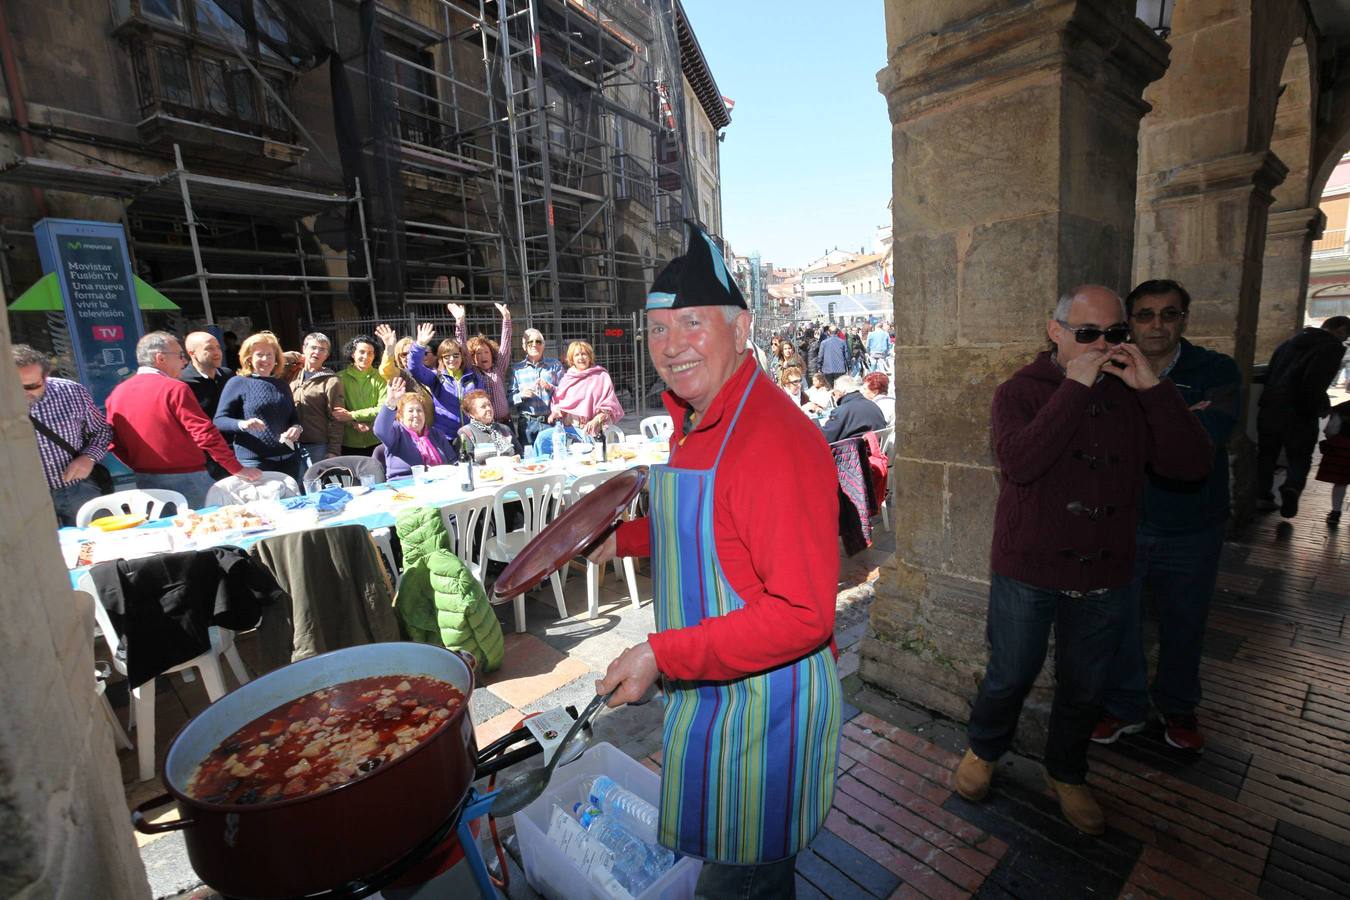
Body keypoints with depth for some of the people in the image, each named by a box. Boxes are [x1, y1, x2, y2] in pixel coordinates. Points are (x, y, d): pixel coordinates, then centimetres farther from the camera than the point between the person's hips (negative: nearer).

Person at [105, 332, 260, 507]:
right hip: (186, 478, -7)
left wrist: (140, 468, 20)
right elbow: (206, 434, -19)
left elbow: (113, 441, 11)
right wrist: (238, 469, -16)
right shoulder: (175, 389, -14)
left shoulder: (116, 393, 6)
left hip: (146, 481, 7)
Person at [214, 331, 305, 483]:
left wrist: (297, 428, -2)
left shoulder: (283, 386, 15)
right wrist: (242, 424, -23)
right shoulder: (238, 383, 1)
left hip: (289, 459, 5)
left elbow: (294, 417, 21)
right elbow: (219, 420, -3)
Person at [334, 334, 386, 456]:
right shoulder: (340, 377, 3)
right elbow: (336, 411, 0)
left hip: (376, 443, 0)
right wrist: (354, 423, -18)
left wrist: (352, 415, -17)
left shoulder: (380, 377, 1)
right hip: (348, 444, 1)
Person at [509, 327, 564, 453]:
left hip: (551, 421, 0)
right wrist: (521, 395, -11)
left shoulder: (555, 365, 12)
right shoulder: (517, 369, 11)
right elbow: (510, 399, 8)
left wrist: (550, 387, -11)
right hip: (527, 423, 0)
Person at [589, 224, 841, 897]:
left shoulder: (775, 440, -28)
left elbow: (803, 614, -29)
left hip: (763, 699, -9)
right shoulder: (693, 421, 3)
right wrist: (624, 538, 8)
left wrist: (663, 654, -28)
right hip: (706, 689, 9)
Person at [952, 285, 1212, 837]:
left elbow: (1192, 466, -9)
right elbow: (1019, 462, -27)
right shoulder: (1022, 390, -8)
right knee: (1010, 677, 10)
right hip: (1027, 571, -4)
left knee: (1084, 688, 19)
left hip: (1104, 575, 4)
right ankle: (982, 752, 38)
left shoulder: (1133, 394, 3)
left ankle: (1066, 775, 43)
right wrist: (1075, 386, -25)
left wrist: (1152, 386, -17)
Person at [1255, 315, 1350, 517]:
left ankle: (1263, 496, 15)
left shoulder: (1290, 342, 14)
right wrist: (1322, 407, -3)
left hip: (1269, 409, 5)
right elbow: (1315, 384, -18)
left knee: (1267, 454, 14)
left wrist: (1273, 401, 21)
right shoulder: (1332, 347, -6)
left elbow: (1269, 374, 17)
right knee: (1299, 457, 9)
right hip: (1299, 415, -5)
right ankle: (1292, 488, -15)